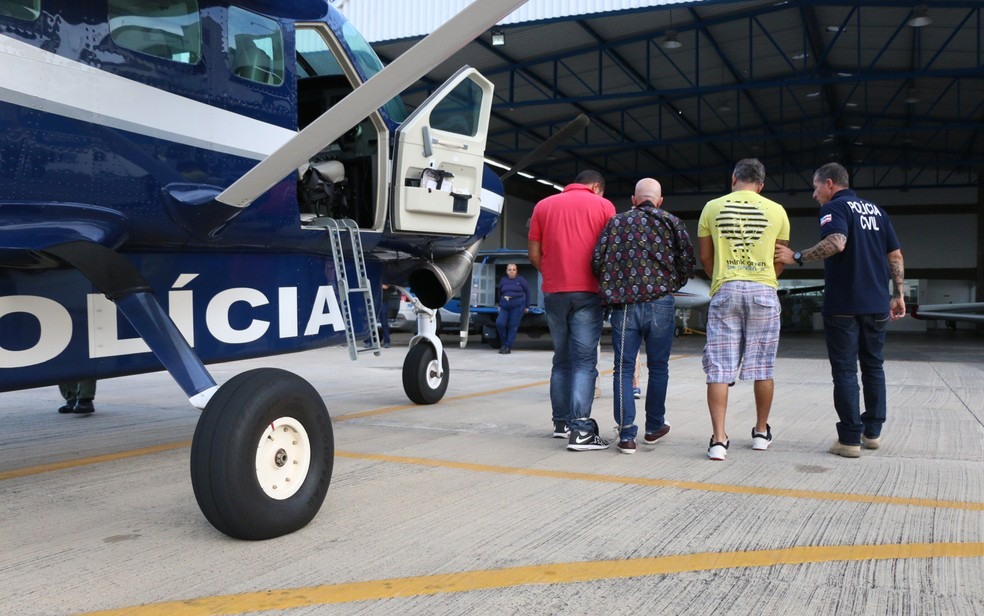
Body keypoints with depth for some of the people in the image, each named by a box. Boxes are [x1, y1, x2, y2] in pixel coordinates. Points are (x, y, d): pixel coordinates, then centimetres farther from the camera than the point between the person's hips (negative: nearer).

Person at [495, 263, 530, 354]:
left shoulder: (520, 280, 1)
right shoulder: (503, 280, 11)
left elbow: (527, 292, 6)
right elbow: (500, 293, 22)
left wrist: (527, 306, 6)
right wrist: (500, 305, 19)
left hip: (517, 306, -3)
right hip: (505, 306, 3)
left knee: (513, 326, -4)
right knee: (499, 323, -13)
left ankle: (507, 347, 3)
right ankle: (504, 343, 6)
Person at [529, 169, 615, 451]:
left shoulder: (544, 205, 11)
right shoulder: (603, 205, 3)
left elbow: (534, 253, 7)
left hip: (553, 292, 4)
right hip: (587, 292, -3)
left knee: (561, 359, 15)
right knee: (585, 361, -4)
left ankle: (561, 422, 20)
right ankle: (580, 430, -11)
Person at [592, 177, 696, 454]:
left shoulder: (616, 221, 8)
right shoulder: (671, 222, 6)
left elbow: (597, 260, 0)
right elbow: (688, 262, 1)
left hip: (624, 306, 0)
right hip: (660, 304, 0)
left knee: (624, 369, 4)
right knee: (658, 367, 14)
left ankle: (626, 435, 1)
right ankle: (654, 427, 25)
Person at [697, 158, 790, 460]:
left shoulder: (712, 208, 3)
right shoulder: (776, 211, 3)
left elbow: (705, 257, 7)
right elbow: (780, 259, 10)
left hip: (725, 290, 0)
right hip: (763, 291, 1)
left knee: (719, 368, 1)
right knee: (763, 367, 12)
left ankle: (719, 438, -5)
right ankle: (761, 433, 23)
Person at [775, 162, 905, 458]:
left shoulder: (834, 208, -5)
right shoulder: (876, 209, 16)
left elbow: (836, 243, -25)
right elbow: (896, 255, 14)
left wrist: (797, 257, -18)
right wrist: (898, 295, 16)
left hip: (843, 305, -6)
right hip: (877, 304, 6)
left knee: (845, 370, -1)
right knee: (873, 366, 16)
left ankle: (850, 439, 0)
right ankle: (873, 432, 21)